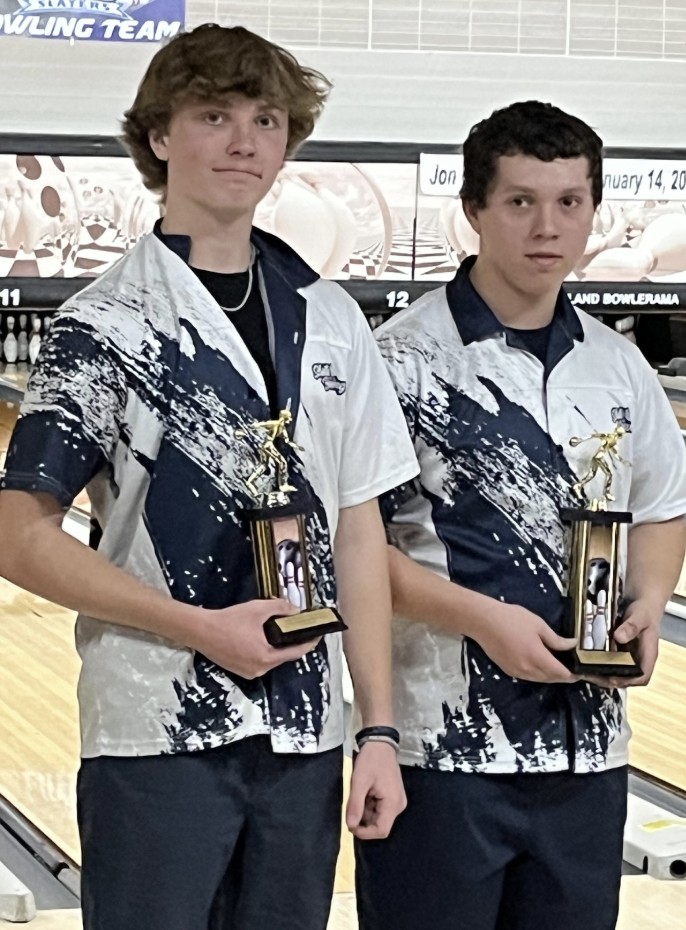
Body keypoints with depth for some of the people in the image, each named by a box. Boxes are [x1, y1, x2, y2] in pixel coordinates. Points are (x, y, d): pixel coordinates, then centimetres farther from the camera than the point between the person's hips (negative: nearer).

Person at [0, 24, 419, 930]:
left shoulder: (331, 321, 8)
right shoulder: (105, 326, -6)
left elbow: (358, 532, 10)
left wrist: (380, 728, 4)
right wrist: (201, 626, -16)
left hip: (303, 738, 4)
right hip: (158, 738, -4)